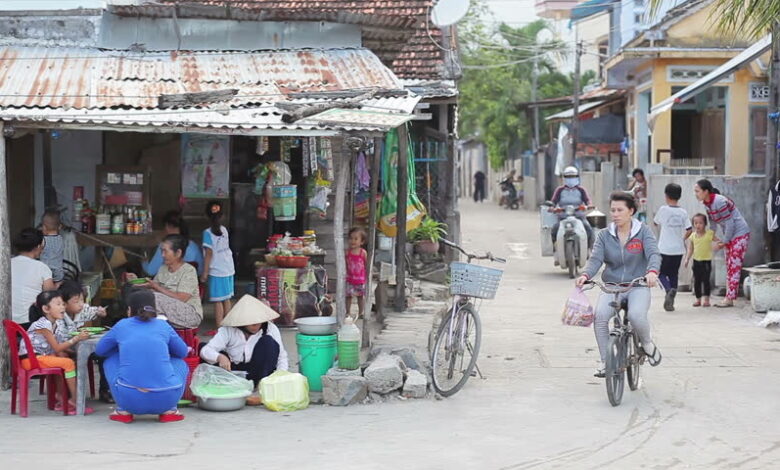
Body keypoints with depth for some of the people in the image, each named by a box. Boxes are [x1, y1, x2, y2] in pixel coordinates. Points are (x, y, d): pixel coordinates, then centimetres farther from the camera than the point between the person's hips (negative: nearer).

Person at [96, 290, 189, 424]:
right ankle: (169, 410, 13)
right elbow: (183, 352, 26)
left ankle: (123, 410, 17)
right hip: (165, 399, 0)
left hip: (129, 399, 0)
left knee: (110, 360, 28)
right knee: (180, 363, 32)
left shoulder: (122, 325, 12)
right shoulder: (163, 326, 13)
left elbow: (99, 350, 26)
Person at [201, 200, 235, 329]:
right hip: (228, 269, 6)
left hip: (216, 271, -6)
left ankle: (219, 327, -3)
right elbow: (226, 249, 10)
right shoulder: (224, 230, 4)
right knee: (226, 299, 13)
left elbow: (209, 254, -13)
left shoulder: (208, 233, -12)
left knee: (218, 301, -3)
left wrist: (205, 273, -9)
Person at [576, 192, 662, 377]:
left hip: (638, 286, -2)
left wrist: (652, 271, -38)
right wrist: (585, 275, -28)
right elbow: (596, 259, -6)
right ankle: (605, 361, -11)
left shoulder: (643, 232, 0)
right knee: (599, 316, -26)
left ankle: (647, 343, 3)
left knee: (636, 316, -32)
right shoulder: (604, 235, 7)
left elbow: (654, 254, -14)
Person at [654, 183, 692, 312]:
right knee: (673, 274, 13)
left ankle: (669, 290, -21)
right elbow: (689, 230, -2)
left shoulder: (663, 209, -8)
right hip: (678, 249, 3)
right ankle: (670, 301, 11)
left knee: (661, 273, 8)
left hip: (665, 248, -3)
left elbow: (656, 223, 7)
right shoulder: (683, 212, -1)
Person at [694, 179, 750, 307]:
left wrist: (724, 241, -14)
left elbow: (729, 223, -22)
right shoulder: (707, 204, 4)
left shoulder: (719, 201, -24)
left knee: (734, 267, -9)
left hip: (740, 234, -10)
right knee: (729, 267, 8)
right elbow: (713, 223, 10)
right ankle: (729, 297, 10)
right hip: (729, 236, 10)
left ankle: (729, 298, -9)